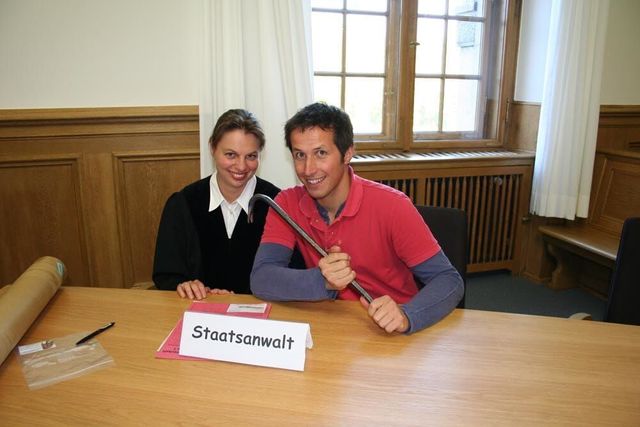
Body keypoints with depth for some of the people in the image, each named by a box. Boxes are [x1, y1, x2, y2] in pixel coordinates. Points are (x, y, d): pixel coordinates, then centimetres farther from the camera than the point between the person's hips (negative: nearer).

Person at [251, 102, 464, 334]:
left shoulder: (391, 206, -16)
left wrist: (406, 316, -33)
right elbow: (260, 279, -15)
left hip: (390, 335, -1)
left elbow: (449, 280, -15)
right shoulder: (287, 204, -6)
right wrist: (322, 281, -31)